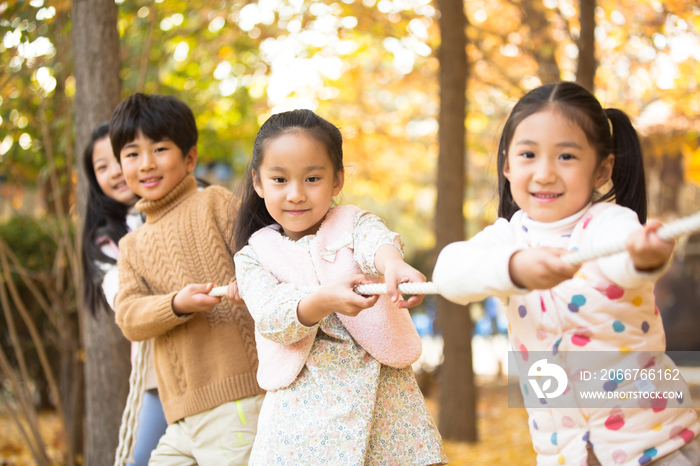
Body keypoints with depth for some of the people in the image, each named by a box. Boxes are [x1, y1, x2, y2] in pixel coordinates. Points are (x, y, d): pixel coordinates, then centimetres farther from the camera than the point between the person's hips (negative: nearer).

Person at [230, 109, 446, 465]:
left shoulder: (355, 223, 5)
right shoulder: (253, 257, 6)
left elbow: (377, 241, -19)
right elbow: (271, 318, -12)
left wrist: (393, 264, -44)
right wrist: (322, 300, -33)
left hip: (380, 393, 0)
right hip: (303, 405, 0)